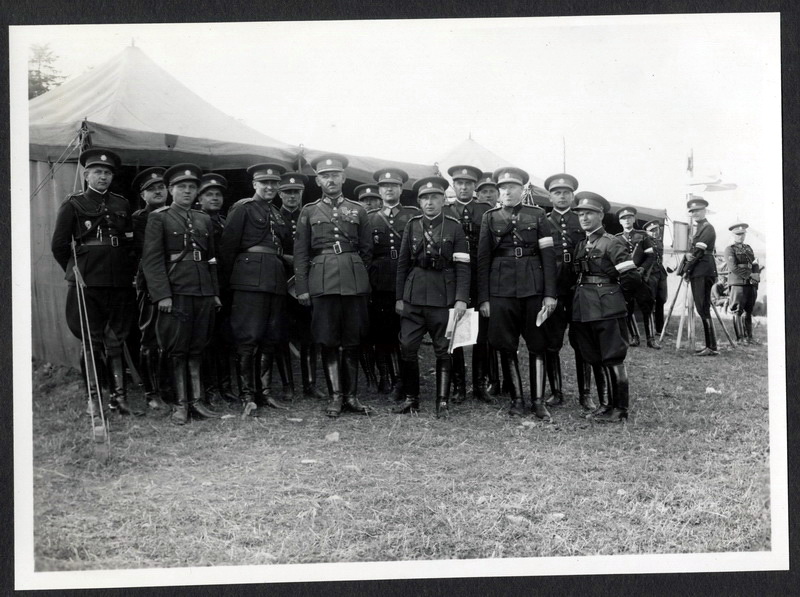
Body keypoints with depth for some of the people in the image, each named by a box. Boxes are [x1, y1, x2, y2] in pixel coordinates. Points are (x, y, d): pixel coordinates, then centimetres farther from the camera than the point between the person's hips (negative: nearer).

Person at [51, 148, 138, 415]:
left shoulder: (122, 205, 13)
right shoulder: (73, 205, 2)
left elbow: (132, 243, 16)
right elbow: (59, 245, 1)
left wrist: (129, 271, 7)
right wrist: (77, 271, 6)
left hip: (120, 283, 3)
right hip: (87, 284, -3)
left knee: (116, 341, 6)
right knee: (93, 342, -1)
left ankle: (119, 396, 10)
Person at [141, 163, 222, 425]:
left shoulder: (204, 220, 16)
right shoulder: (158, 218, 1)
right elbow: (152, 259, -6)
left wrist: (215, 293, 13)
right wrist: (162, 294, -14)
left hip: (204, 292, 4)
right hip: (176, 290, -4)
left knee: (197, 348, 7)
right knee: (178, 349, 0)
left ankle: (197, 400, 12)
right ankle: (181, 404, 6)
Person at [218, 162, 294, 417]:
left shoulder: (279, 215, 21)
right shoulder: (242, 209, 0)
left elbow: (287, 249, 24)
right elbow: (227, 246, -5)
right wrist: (229, 280, -5)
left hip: (276, 280, 7)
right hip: (250, 279, -7)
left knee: (271, 339, 8)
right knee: (248, 338, -8)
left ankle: (265, 391, 17)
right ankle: (248, 397, -5)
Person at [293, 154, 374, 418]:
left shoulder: (358, 210, 11)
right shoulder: (309, 212, 10)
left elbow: (367, 250, 14)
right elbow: (300, 252, 7)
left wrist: (362, 279, 9)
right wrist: (302, 288, 0)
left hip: (354, 280, 1)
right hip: (322, 282, -1)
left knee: (353, 342, 4)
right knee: (328, 342, 1)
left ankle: (351, 396, 12)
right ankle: (335, 396, 8)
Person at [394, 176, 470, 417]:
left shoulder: (454, 227, 0)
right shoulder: (412, 226, 7)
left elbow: (462, 266, -3)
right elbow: (403, 263, 9)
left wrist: (461, 298, -10)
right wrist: (399, 297, 6)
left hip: (443, 296, -2)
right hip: (414, 295, 2)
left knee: (443, 350, 3)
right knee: (407, 347, 0)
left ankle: (442, 401, 11)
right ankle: (411, 398, 14)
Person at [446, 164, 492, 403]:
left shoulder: (486, 211, 7)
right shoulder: (443, 213, 8)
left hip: (481, 281, 0)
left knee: (481, 336, 3)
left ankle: (480, 385, 13)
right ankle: (458, 387, 11)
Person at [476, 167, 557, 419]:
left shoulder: (537, 215, 4)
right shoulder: (490, 217, 6)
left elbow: (548, 255, 1)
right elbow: (483, 259, 5)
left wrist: (550, 294, -6)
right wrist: (483, 298, -1)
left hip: (533, 286, 0)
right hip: (501, 288, 1)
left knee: (537, 345, 2)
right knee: (507, 346, 4)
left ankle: (538, 400, 10)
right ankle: (517, 399, 15)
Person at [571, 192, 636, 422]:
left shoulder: (613, 243, -5)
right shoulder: (580, 245, 16)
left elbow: (632, 275, -9)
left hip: (607, 307, -7)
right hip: (583, 310, 7)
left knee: (613, 359, -3)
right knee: (594, 359, 12)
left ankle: (620, 408, 6)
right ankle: (605, 404, 23)